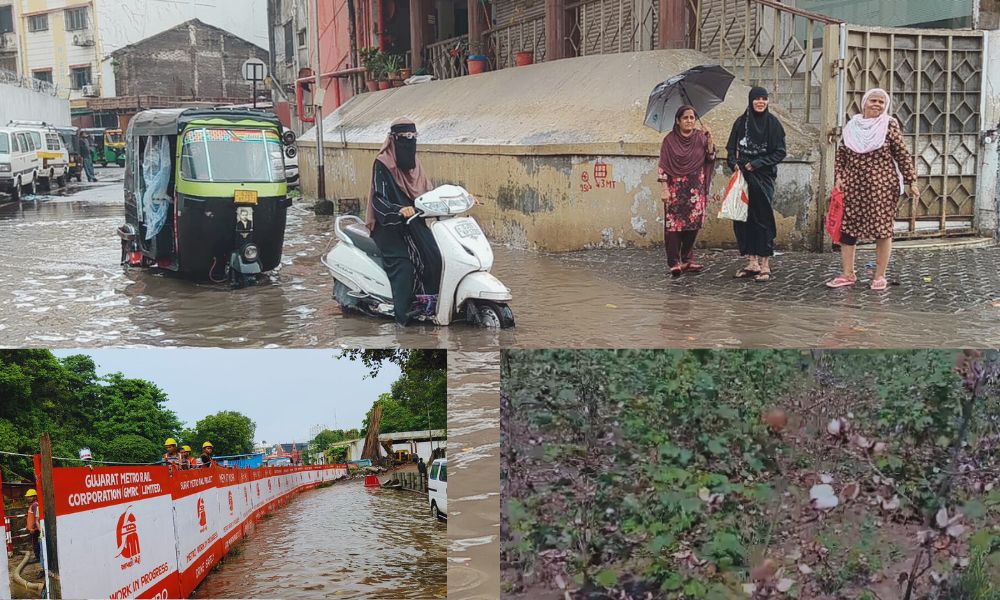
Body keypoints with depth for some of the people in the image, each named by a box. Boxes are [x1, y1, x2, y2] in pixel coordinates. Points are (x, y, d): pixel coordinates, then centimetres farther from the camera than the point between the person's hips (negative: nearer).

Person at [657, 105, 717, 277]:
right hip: (676, 188, -3)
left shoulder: (700, 137, 8)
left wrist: (709, 140, -10)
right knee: (673, 224, -7)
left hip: (696, 189, 3)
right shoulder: (669, 140, 1)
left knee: (693, 224, 3)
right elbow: (664, 166, -2)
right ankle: (674, 263, -3)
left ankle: (687, 259, 14)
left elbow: (710, 158, 1)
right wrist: (665, 188, -9)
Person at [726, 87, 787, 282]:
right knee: (744, 218, 2)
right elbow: (731, 148, 11)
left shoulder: (773, 123, 0)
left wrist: (758, 163, -13)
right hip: (742, 176, 4)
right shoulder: (741, 122, 8)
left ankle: (765, 265, -1)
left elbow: (780, 152, -3)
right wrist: (734, 163, -9)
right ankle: (752, 263, 10)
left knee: (762, 218, -6)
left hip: (763, 177, -4)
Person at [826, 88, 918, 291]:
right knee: (846, 228, 3)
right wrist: (838, 177, 3)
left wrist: (911, 181, -4)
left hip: (882, 186, -3)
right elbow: (841, 154, 13)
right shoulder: (852, 126, 9)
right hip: (853, 185, 4)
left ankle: (880, 276, 10)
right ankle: (847, 274, 12)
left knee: (882, 229, 1)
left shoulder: (889, 125, -1)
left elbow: (902, 154, -2)